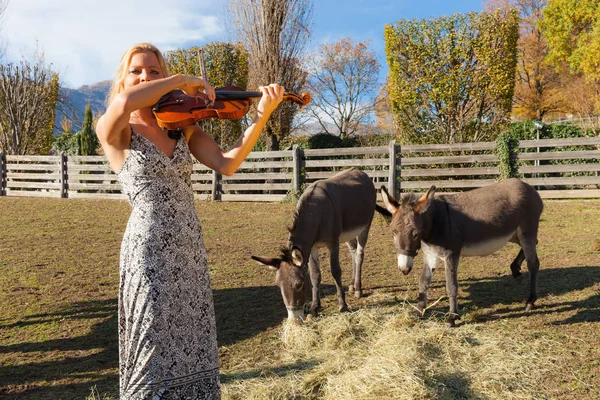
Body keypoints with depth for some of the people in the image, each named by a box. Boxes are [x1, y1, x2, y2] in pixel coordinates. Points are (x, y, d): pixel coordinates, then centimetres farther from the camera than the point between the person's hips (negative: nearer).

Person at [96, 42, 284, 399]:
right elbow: (125, 102, -25)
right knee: (155, 349, 3)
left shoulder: (183, 128, 10)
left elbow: (227, 164, -5)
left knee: (192, 343, 12)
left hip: (191, 251, 5)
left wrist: (262, 115, -14)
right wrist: (184, 80, -14)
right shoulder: (112, 130, -1)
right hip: (150, 251, -4)